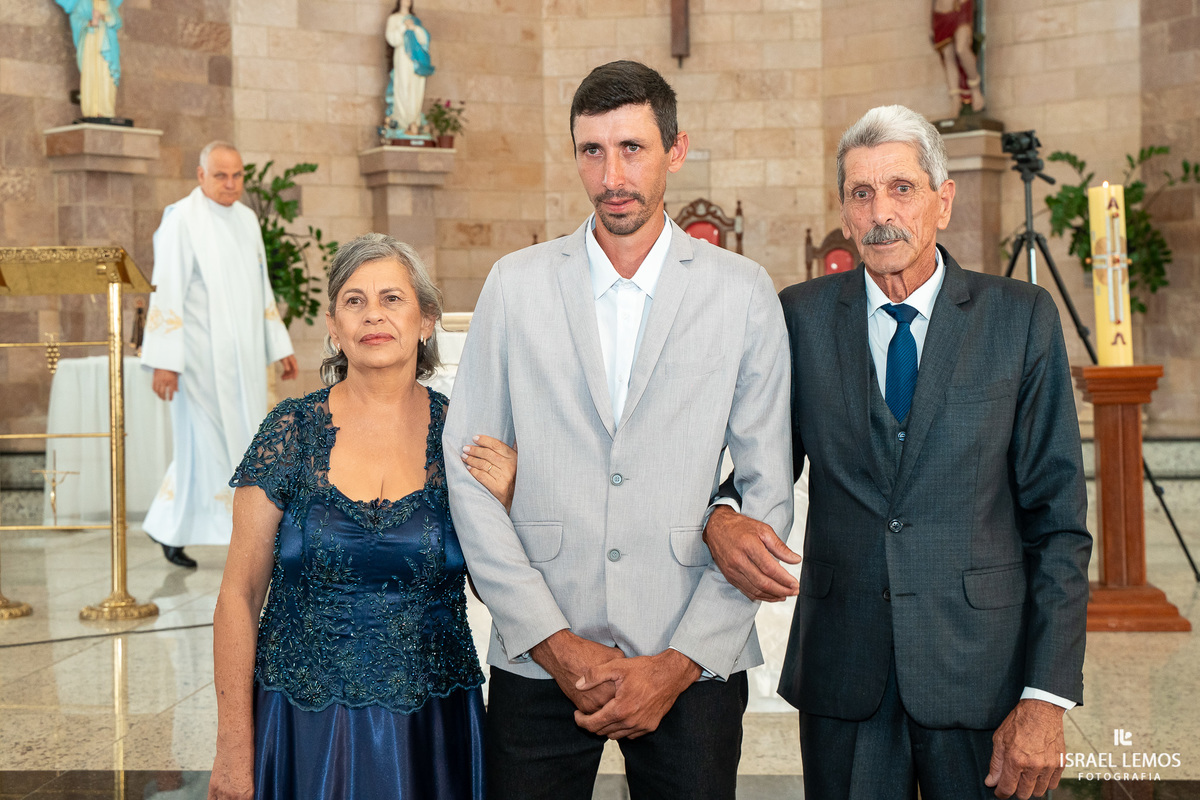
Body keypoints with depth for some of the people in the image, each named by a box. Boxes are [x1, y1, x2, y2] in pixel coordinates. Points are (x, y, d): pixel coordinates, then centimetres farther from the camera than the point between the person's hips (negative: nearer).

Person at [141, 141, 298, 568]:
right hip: (201, 354, -7)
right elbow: (166, 293, -13)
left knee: (242, 442, 9)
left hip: (243, 356, 7)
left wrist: (280, 347, 14)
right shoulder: (181, 220, -9)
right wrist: (164, 361, -19)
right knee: (208, 440, -3)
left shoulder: (247, 219, 12)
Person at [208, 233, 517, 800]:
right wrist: (234, 750, -5)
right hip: (305, 731, -1)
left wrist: (499, 503, -13)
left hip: (429, 732, 1)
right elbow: (239, 594, -3)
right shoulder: (292, 431, -5)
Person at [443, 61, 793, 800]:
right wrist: (553, 643, -6)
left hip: (692, 663, 0)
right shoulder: (516, 284, 3)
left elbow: (768, 493, 0)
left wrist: (680, 663, -7)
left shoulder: (743, 293, 1)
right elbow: (469, 475, 1)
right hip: (538, 664, 1)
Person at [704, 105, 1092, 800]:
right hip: (843, 674, 1)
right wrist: (720, 520, -16)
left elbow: (1057, 520, -2)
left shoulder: (1022, 318, -1)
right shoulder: (802, 317, 4)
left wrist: (1046, 697, -8)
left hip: (980, 668, -1)